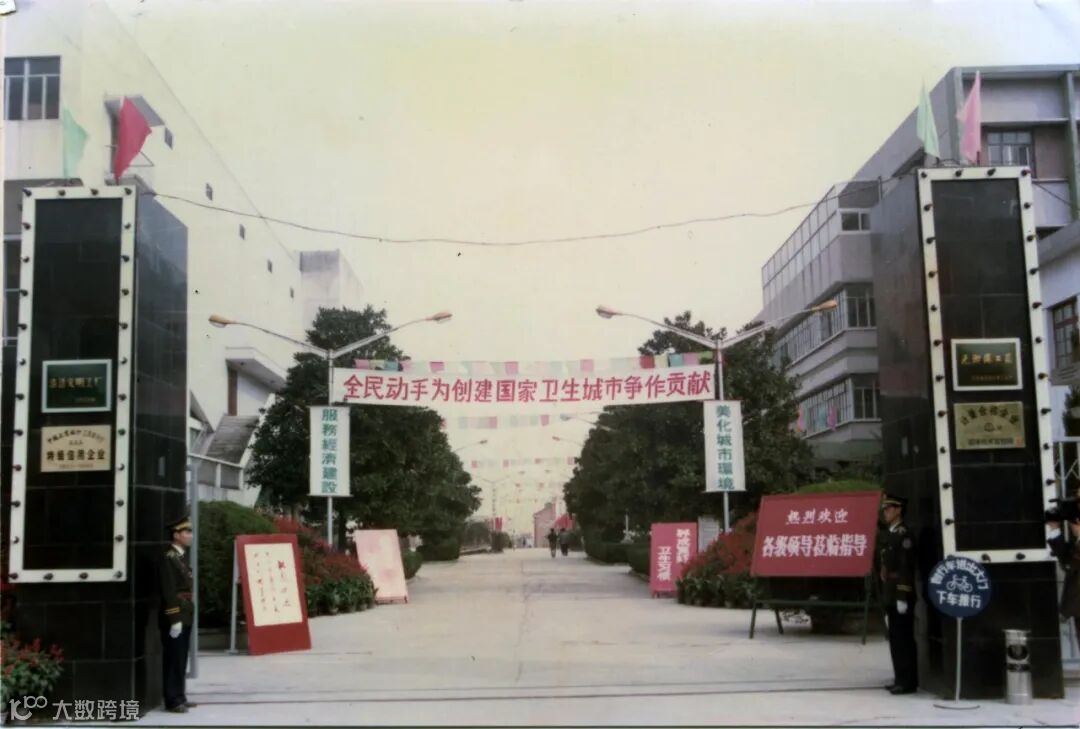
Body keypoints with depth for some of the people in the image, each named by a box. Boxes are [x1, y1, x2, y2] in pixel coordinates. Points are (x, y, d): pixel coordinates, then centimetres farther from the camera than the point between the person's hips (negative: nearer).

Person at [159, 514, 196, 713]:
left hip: (185, 617, 9)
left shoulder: (182, 556, 16)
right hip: (175, 618, -9)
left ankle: (179, 697, 20)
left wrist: (186, 617, 16)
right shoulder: (169, 558, -13)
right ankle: (172, 700, 1)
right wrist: (174, 619, -21)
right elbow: (169, 592, -18)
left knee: (181, 659, 13)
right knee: (173, 660, -4)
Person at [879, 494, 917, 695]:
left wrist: (902, 597, -21)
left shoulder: (903, 535, -13)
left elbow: (906, 568, -18)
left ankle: (908, 682, -2)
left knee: (903, 639, -6)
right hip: (890, 595, 9)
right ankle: (902, 679, 18)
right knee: (896, 638, 12)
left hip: (901, 596, -9)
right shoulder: (889, 535, 16)